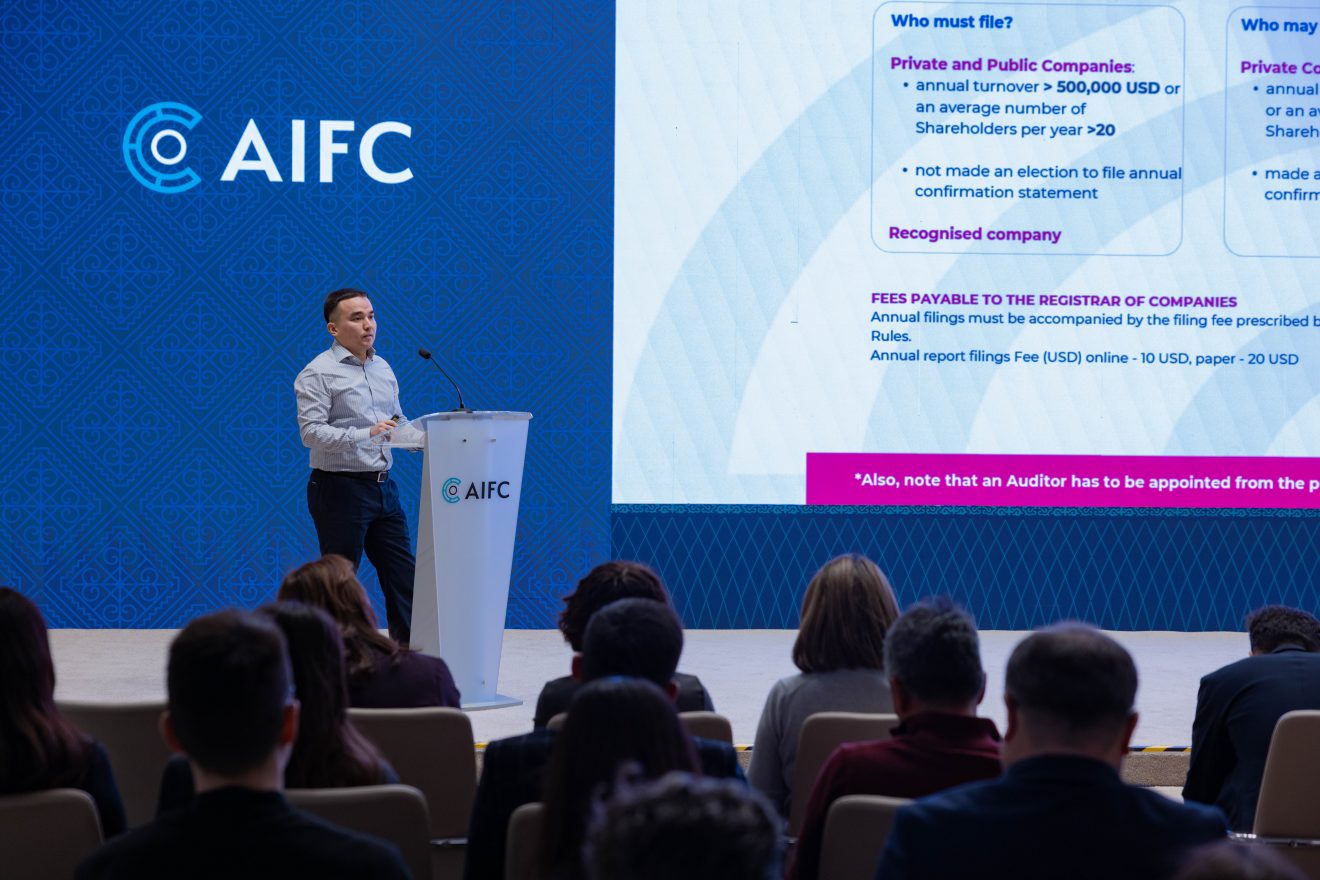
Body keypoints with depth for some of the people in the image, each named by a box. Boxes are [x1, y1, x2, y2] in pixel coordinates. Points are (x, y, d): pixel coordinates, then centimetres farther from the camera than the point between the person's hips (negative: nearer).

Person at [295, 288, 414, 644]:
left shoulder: (383, 369, 14)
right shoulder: (318, 373, -9)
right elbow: (311, 432, -18)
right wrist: (366, 434, -28)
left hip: (383, 487, 7)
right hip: (340, 490, -7)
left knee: (403, 575, 6)